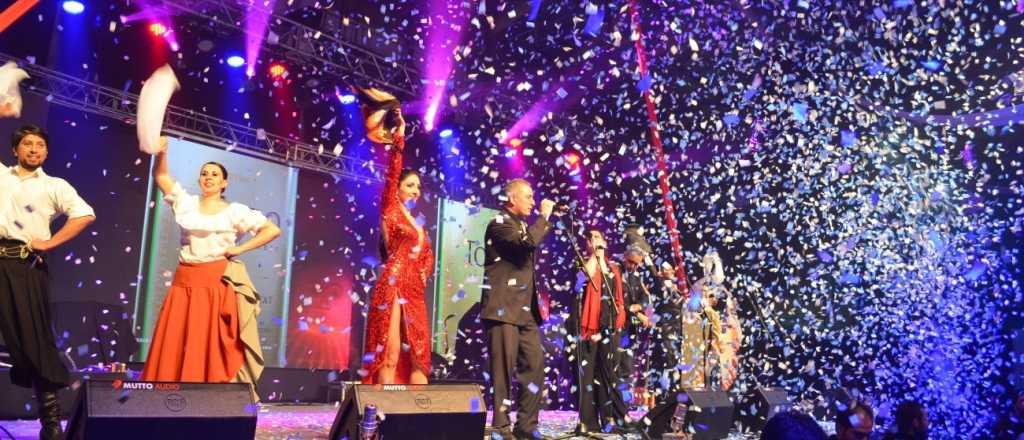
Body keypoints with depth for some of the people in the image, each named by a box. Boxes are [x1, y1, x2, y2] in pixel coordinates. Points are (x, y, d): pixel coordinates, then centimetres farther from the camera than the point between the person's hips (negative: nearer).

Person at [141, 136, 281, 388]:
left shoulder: (235, 211, 4)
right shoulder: (186, 202, 13)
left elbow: (273, 230, 1)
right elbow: (160, 176, 6)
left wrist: (239, 249, -3)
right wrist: (161, 153, -14)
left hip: (218, 283, -3)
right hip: (184, 282, 3)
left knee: (211, 346, -5)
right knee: (175, 346, 1)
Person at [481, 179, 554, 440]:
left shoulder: (522, 225, 22)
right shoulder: (500, 222, -6)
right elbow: (528, 241, -23)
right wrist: (544, 216, -11)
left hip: (526, 310, 9)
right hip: (503, 309, -8)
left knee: (535, 366, 4)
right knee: (504, 369, -7)